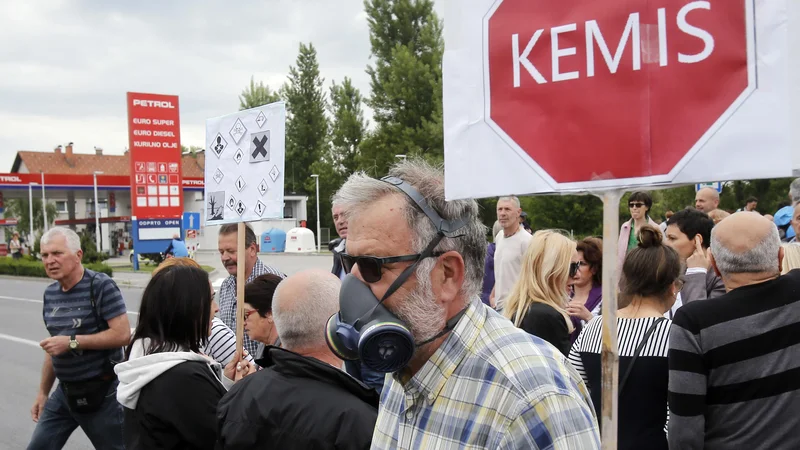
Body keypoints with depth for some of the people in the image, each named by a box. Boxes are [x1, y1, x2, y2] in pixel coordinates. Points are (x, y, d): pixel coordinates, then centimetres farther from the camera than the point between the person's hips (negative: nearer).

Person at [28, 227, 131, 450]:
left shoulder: (101, 286, -15)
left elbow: (123, 334, -21)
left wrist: (72, 342, -21)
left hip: (102, 392, -7)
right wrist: (43, 392, 16)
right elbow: (54, 348, 15)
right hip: (64, 392, 7)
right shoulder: (50, 293, 7)